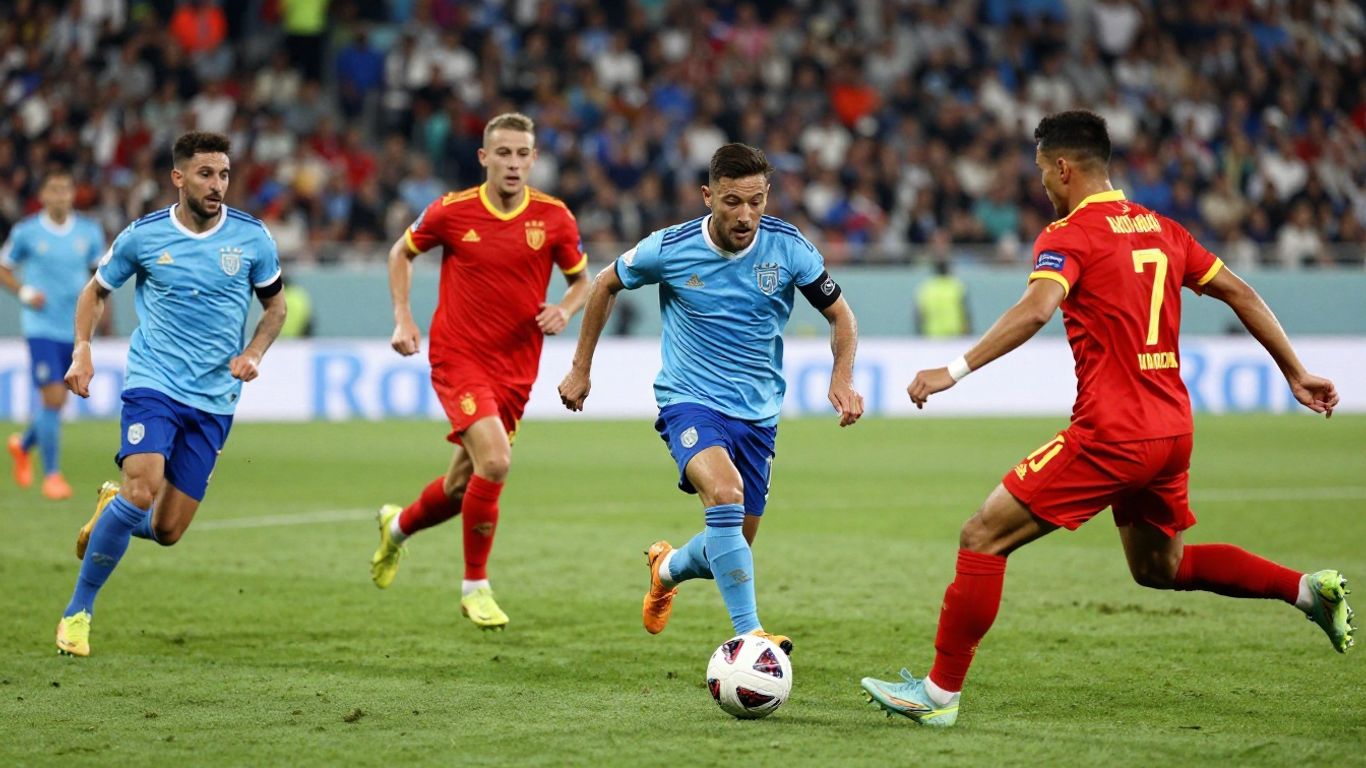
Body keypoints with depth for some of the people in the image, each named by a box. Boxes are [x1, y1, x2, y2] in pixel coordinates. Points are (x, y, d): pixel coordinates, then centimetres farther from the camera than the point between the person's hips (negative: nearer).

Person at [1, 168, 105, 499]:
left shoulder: (89, 232, 4)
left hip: (75, 330, 4)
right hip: (41, 326, -4)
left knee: (57, 401, 10)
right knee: (53, 397, -12)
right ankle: (51, 474, -2)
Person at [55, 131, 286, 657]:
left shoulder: (251, 238, 0)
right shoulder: (144, 236, -2)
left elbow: (275, 303, 15)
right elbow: (96, 291, 13)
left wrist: (254, 353, -4)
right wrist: (82, 350, -2)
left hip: (214, 399, 2)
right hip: (153, 382, -2)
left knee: (167, 531, 0)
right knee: (142, 490, -26)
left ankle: (111, 507, 37)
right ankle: (78, 610, -10)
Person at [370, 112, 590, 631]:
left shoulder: (554, 217, -3)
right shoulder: (451, 212, -7)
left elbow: (582, 280, 10)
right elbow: (402, 251, 11)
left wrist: (565, 310, -11)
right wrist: (403, 319, 0)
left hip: (516, 369, 4)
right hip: (458, 357, -4)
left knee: (463, 486, 11)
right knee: (495, 461, -24)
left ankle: (399, 525, 45)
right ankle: (475, 587, -7)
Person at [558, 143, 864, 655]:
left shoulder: (789, 248, -9)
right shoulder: (670, 249, -12)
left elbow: (839, 315, 4)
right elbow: (605, 285, 7)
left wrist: (843, 377, -14)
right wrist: (581, 369, 9)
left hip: (758, 414, 3)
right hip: (690, 401, -3)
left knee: (732, 547, 10)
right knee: (725, 492, -33)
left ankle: (668, 568, 46)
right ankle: (748, 633, -35)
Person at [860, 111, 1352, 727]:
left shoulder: (1069, 236, -8)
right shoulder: (1161, 229, 14)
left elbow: (1036, 310, -27)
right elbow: (1241, 294, 17)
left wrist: (955, 370, -30)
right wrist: (1296, 375, 25)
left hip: (1110, 433, -8)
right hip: (1172, 430, 8)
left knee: (982, 537, -2)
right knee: (1160, 568, 28)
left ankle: (940, 692, -2)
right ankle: (1308, 588, 17)